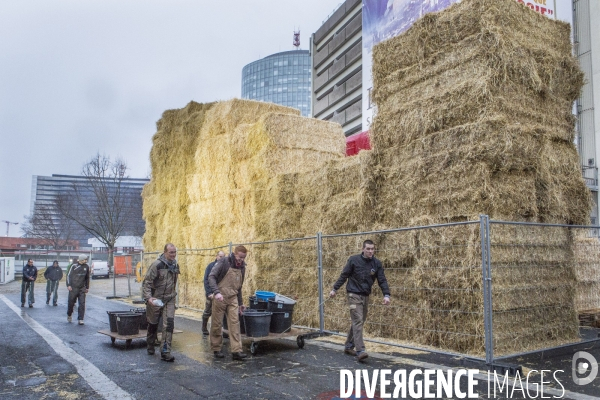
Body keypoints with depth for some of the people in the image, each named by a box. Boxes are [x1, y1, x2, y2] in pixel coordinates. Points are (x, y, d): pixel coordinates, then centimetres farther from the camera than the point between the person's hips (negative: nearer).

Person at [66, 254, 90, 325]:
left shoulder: (86, 267, 6)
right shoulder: (74, 266, -6)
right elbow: (69, 275, -2)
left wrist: (87, 287, 16)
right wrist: (68, 285, -8)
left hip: (82, 288, 3)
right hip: (73, 288, -3)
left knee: (82, 304, -5)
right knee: (71, 302, 8)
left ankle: (80, 319, -2)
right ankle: (69, 315, 36)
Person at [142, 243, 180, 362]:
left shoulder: (175, 265, 3)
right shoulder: (157, 265, -17)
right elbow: (146, 282, -17)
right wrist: (148, 297, -27)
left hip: (169, 300, 4)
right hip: (155, 300, -4)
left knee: (169, 324, -9)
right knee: (153, 324, 13)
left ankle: (165, 352, -5)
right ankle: (150, 346, 39)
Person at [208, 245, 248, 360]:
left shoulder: (242, 267, 10)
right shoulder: (224, 262, -9)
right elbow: (211, 277, -15)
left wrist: (240, 303, 19)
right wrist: (216, 292, -28)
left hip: (233, 299, 4)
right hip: (220, 298, -4)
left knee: (235, 324, -3)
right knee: (217, 325, 5)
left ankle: (236, 351, -2)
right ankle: (216, 349, 19)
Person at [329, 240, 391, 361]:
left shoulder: (377, 263, 0)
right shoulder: (354, 260, -9)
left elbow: (382, 280, -2)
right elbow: (343, 276, -2)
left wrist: (386, 294, -16)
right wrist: (334, 289, 0)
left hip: (366, 296, 5)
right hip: (354, 295, -5)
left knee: (360, 322, 12)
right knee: (358, 321, -13)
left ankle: (349, 346, 27)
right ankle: (360, 351, -16)